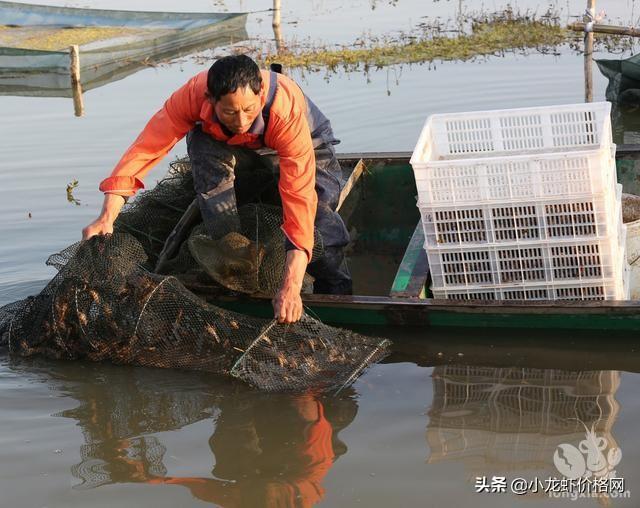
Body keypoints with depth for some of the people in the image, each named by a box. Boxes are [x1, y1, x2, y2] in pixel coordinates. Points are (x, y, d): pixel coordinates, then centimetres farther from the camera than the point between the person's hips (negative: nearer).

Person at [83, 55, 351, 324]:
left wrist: (291, 286, -56)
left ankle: (337, 297, -7)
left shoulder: (287, 109, -43)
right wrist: (107, 217, -45)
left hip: (306, 145, -2)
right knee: (201, 144, -31)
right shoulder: (194, 94, -36)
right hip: (236, 147, 2)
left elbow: (300, 198, -48)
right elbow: (145, 148, -34)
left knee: (319, 201, -31)